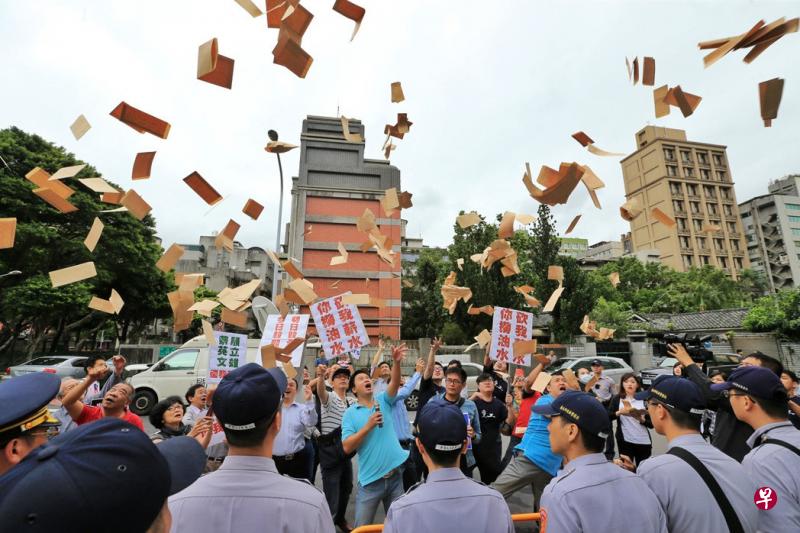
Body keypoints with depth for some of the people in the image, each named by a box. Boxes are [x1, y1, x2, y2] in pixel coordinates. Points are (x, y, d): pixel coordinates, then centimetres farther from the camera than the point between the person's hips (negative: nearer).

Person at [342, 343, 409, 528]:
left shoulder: (383, 401, 2)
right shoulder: (350, 413, -4)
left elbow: (395, 383, -16)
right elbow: (347, 447, -12)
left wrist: (396, 362, -33)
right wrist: (368, 426, -21)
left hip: (395, 475, 2)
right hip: (370, 480, -2)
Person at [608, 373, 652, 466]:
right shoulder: (617, 399, 1)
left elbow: (651, 424, 2)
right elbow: (608, 416, -7)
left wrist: (642, 420, -17)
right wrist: (619, 412, -23)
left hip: (644, 441, 1)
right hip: (625, 441, -1)